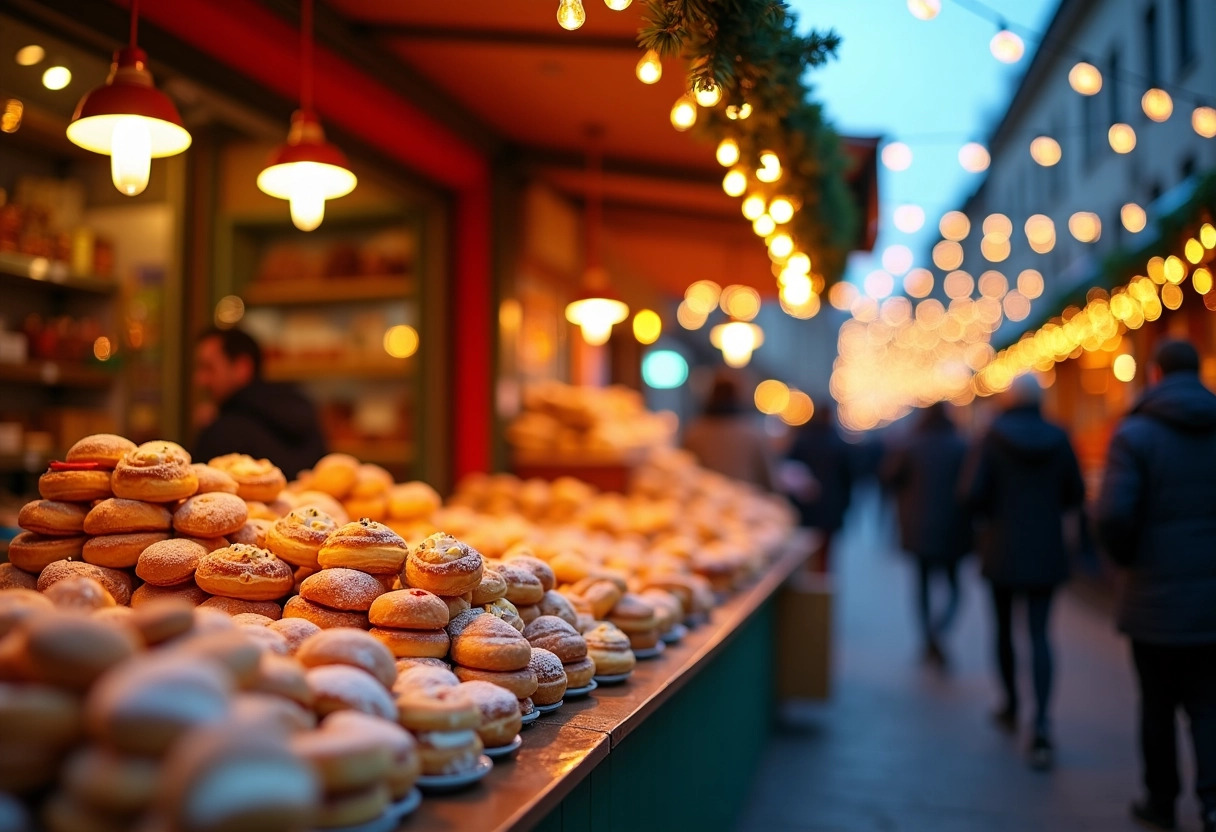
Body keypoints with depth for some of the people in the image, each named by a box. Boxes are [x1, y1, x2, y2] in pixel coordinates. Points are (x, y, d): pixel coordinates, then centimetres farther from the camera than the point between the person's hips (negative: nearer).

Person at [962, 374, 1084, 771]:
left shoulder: (993, 436, -8)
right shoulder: (1058, 438, -1)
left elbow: (972, 493, -14)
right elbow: (1075, 494, 5)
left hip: (1002, 548, -1)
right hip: (1046, 550, 2)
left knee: (1004, 627, 16)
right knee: (1039, 634, 1)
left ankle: (1011, 706, 30)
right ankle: (1041, 723, -13)